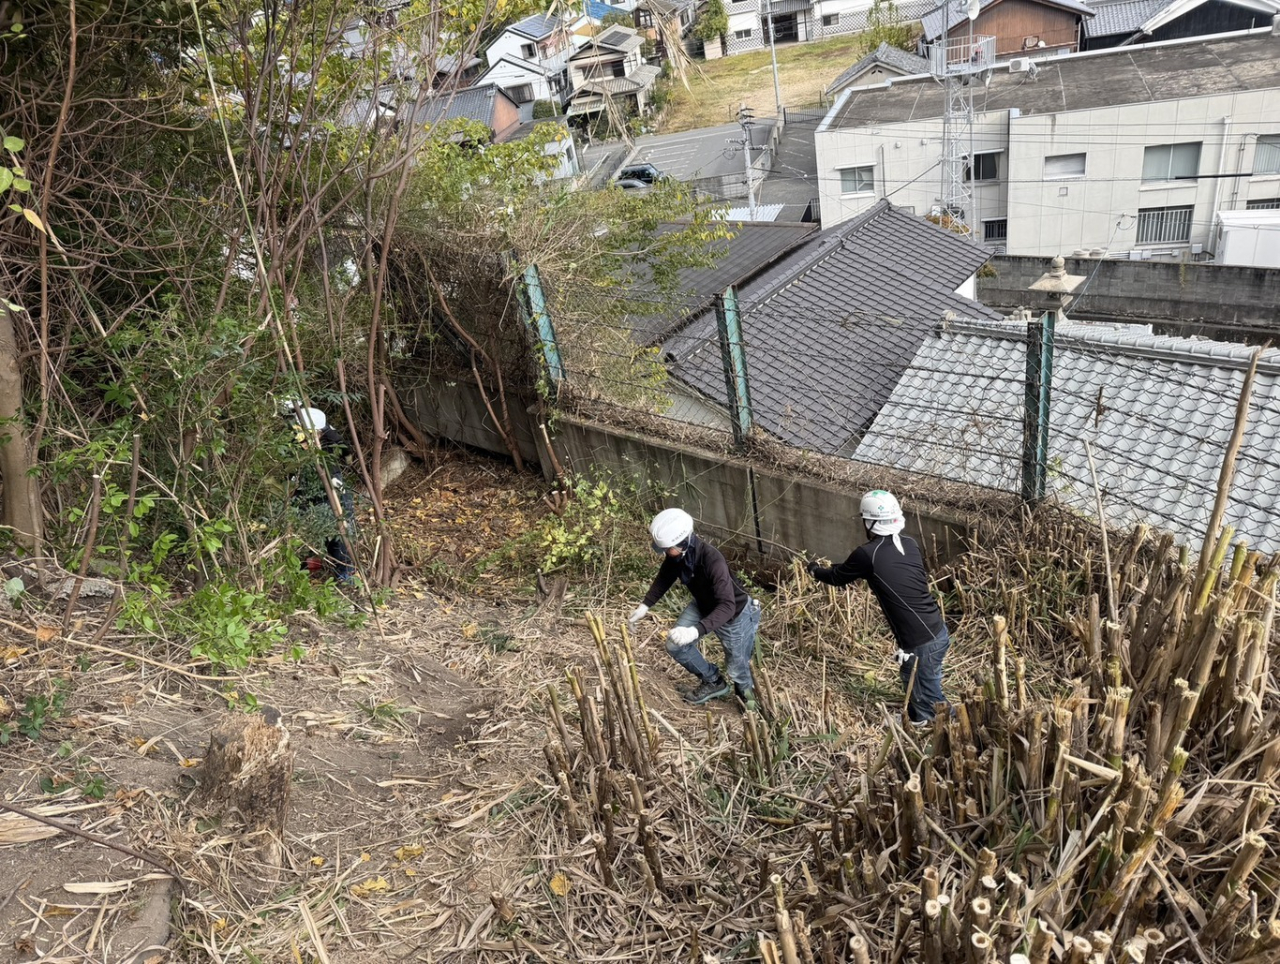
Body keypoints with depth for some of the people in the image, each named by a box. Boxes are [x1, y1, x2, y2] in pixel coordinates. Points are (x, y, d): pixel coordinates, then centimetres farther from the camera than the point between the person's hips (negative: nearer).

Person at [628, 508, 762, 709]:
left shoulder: (712, 560, -42)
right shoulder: (676, 554, -21)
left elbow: (727, 606, -47)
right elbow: (665, 578, 1)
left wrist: (696, 631, -58)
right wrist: (644, 606, -7)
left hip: (734, 614, -6)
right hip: (703, 606, 6)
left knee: (736, 669, 8)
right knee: (675, 646, -1)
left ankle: (746, 688, 46)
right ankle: (713, 682, 24)